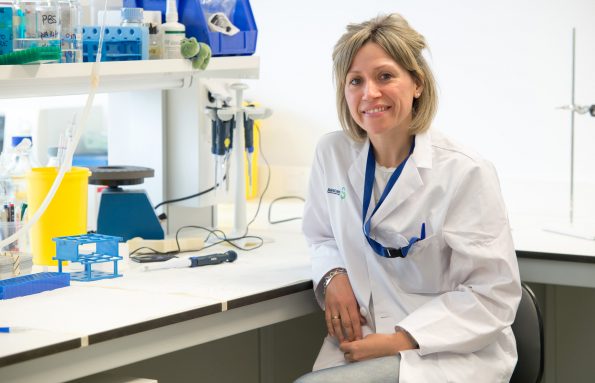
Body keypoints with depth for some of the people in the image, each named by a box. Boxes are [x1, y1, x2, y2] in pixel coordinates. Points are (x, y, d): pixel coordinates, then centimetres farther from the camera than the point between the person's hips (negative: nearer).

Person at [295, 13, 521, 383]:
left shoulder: (465, 173, -12)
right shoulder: (333, 154, 3)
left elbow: (494, 295, -11)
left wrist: (402, 340, -18)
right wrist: (333, 278, -3)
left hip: (452, 352, -5)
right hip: (360, 340, 5)